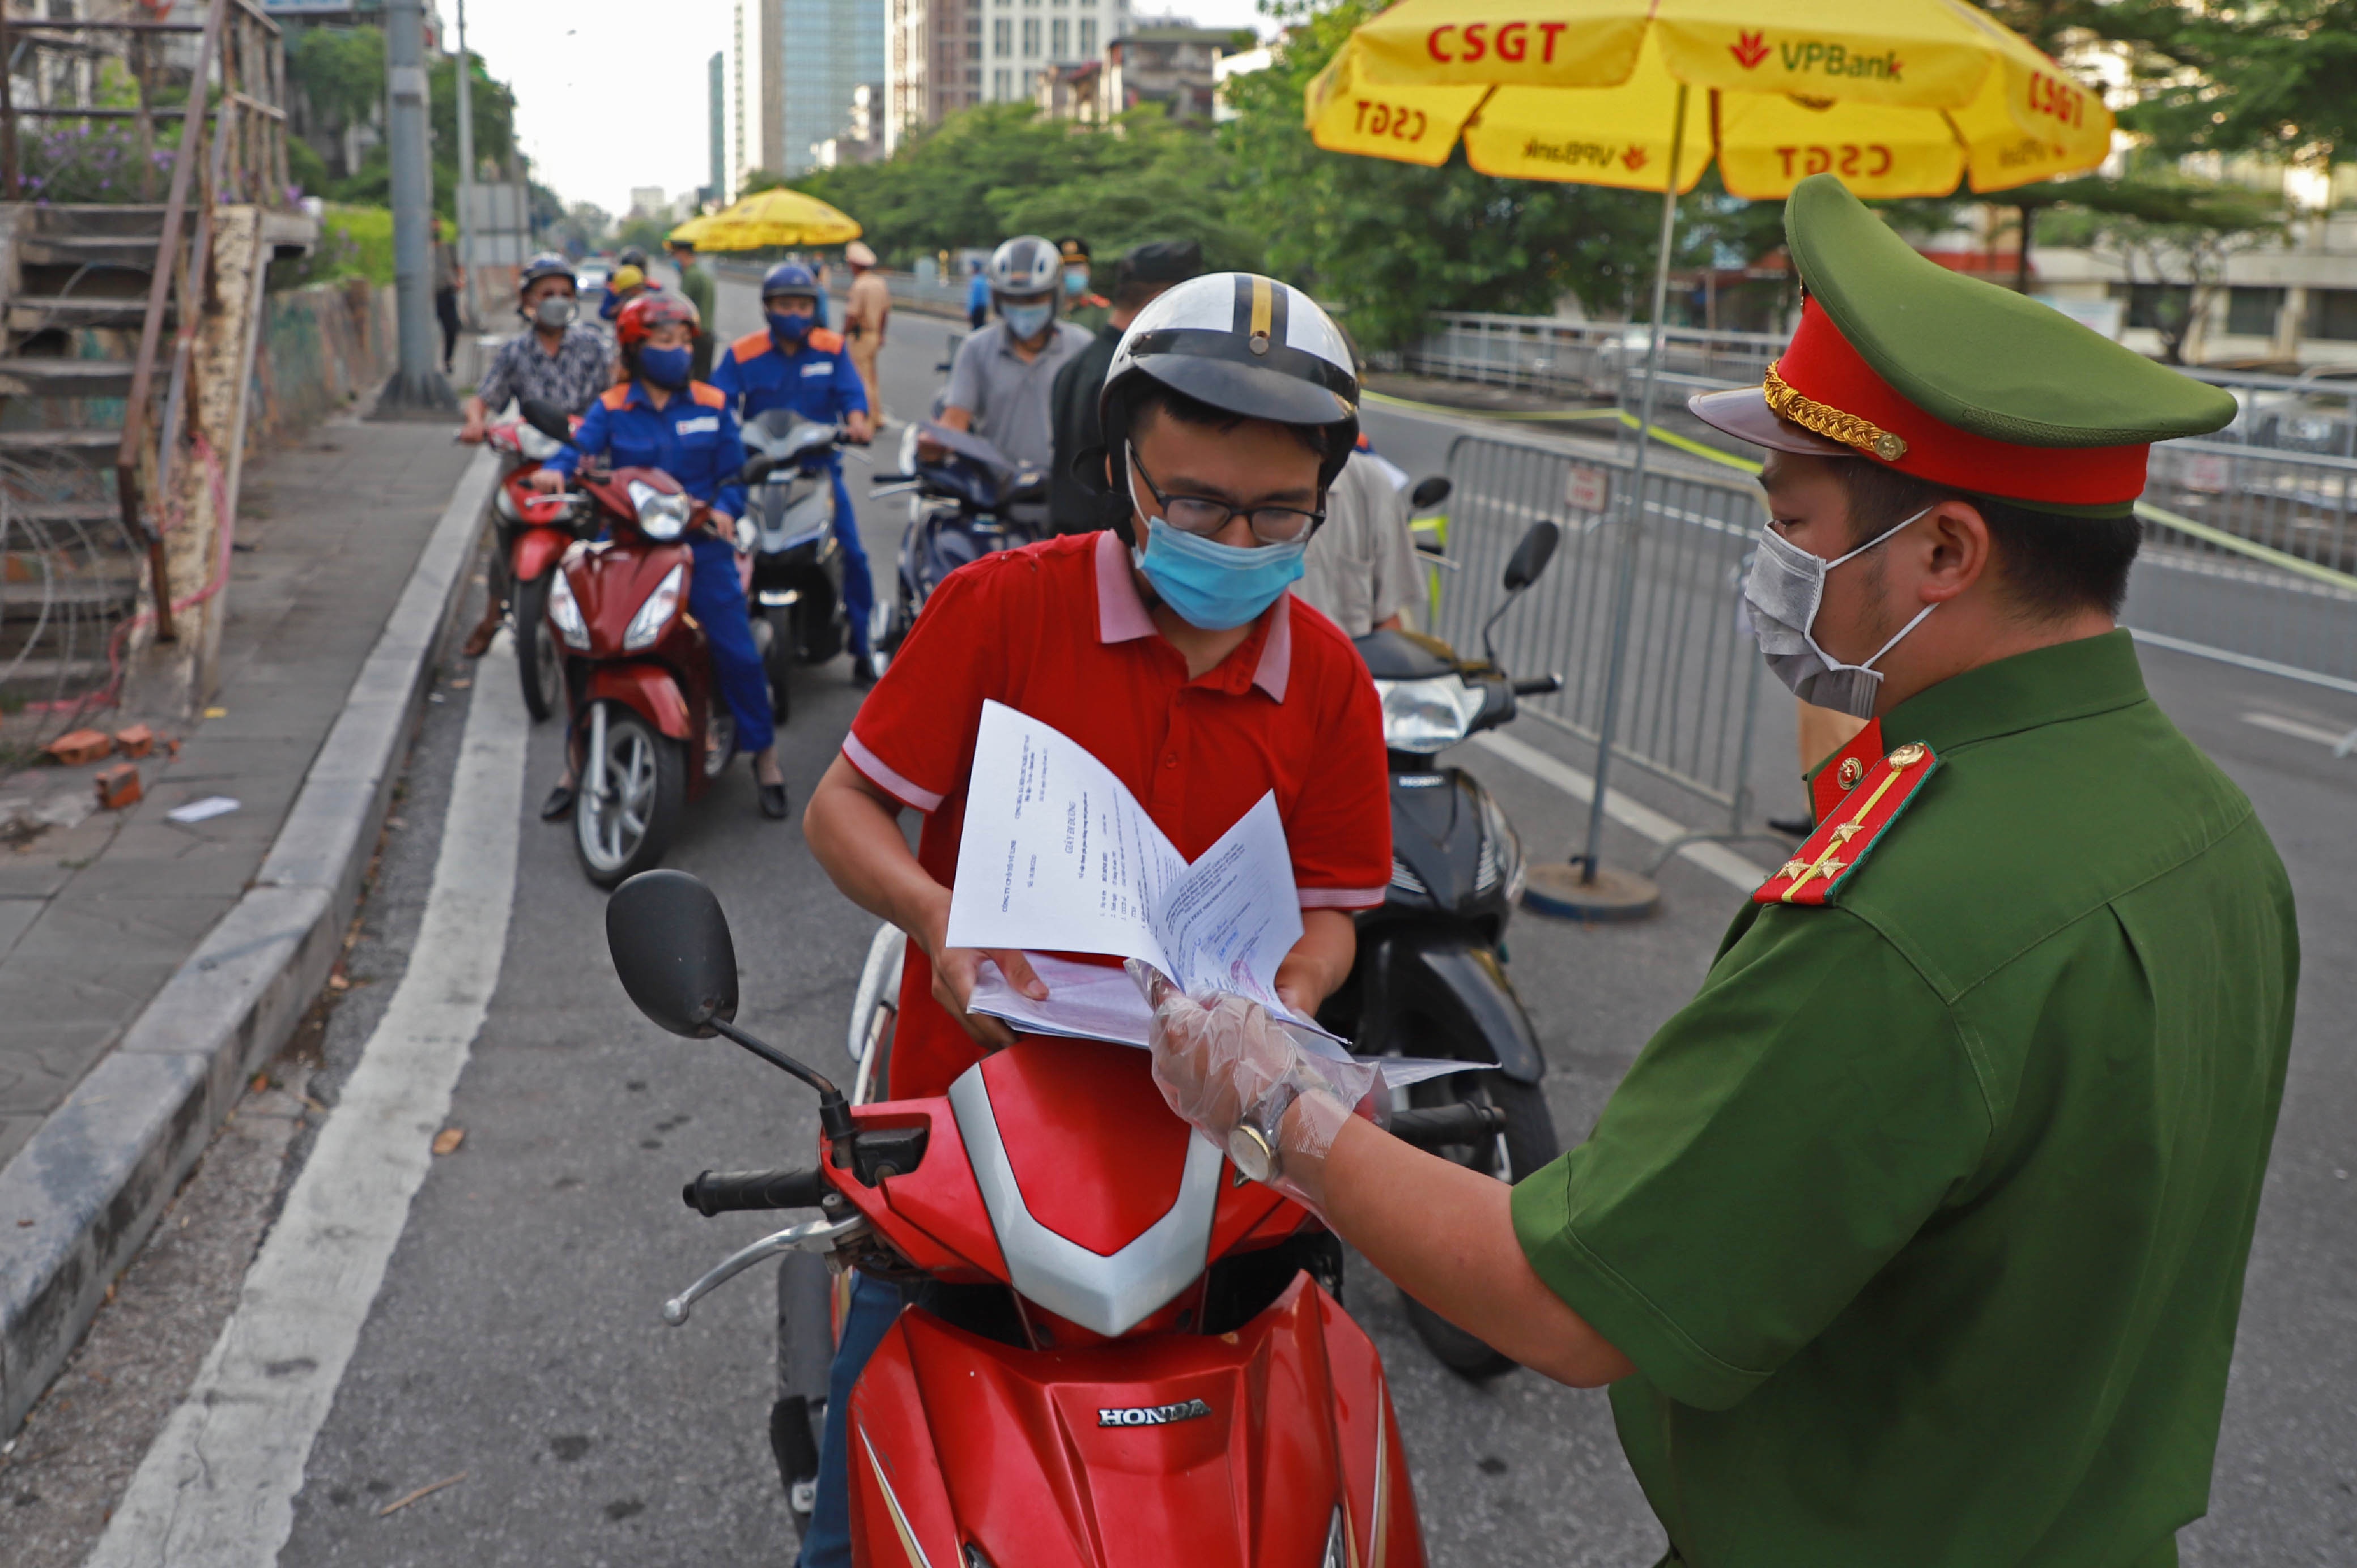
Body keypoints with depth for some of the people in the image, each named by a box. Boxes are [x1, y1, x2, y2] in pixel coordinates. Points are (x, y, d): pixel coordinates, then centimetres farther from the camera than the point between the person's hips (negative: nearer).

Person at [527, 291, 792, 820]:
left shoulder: (712, 406, 6)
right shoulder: (611, 409, 5)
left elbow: (732, 474, 6)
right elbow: (579, 449, -8)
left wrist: (723, 508, -14)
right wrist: (555, 470, -30)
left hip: (698, 543, 0)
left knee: (736, 649, -7)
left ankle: (765, 756, 10)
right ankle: (576, 762, 14)